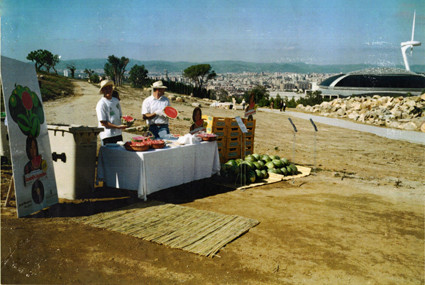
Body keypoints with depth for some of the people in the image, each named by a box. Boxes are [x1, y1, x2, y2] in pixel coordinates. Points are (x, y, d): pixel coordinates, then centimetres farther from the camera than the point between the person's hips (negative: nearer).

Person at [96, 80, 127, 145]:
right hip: (107, 135, -7)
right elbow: (103, 123, -14)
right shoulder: (101, 104, -10)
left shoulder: (116, 100, 10)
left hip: (118, 134, 7)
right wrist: (118, 127, -20)